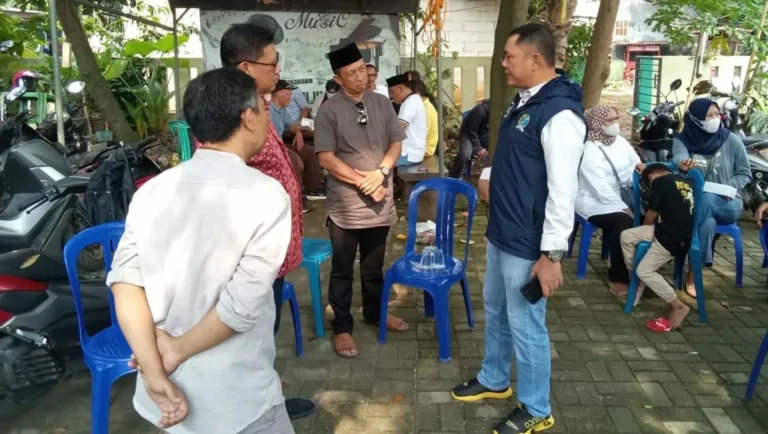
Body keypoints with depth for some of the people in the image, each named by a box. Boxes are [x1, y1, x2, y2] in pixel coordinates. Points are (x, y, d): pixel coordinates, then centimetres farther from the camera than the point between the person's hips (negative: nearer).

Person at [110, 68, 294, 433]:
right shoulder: (266, 194, -17)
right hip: (236, 404, -5)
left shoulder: (152, 190, -2)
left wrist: (154, 375, -12)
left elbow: (125, 279, -9)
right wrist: (177, 350, -9)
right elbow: (242, 306, -22)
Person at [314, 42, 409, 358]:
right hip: (346, 204, -4)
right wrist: (361, 181, -15)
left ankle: (374, 312, 38)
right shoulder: (329, 111, -9)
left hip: (380, 200, 4)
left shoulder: (382, 104, 5)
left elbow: (396, 144, 6)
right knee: (342, 269, 7)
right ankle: (342, 327, 20)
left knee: (374, 265, 19)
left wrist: (380, 172, -12)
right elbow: (326, 157, -12)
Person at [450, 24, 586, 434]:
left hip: (527, 243, -10)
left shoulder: (559, 113, -21)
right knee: (495, 309, 22)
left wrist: (552, 254, -23)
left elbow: (563, 190, -24)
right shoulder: (523, 101, 9)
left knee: (525, 326, 4)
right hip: (501, 233, 10)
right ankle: (493, 380, 43)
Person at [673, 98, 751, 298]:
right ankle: (696, 276, -29)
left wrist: (730, 188, -16)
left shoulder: (731, 140, -1)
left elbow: (744, 173, 5)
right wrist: (684, 164, -50)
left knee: (707, 199, -35)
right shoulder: (682, 139, -2)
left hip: (728, 203, 0)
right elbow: (678, 157, -25)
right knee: (708, 221, -35)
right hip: (693, 203, 0)